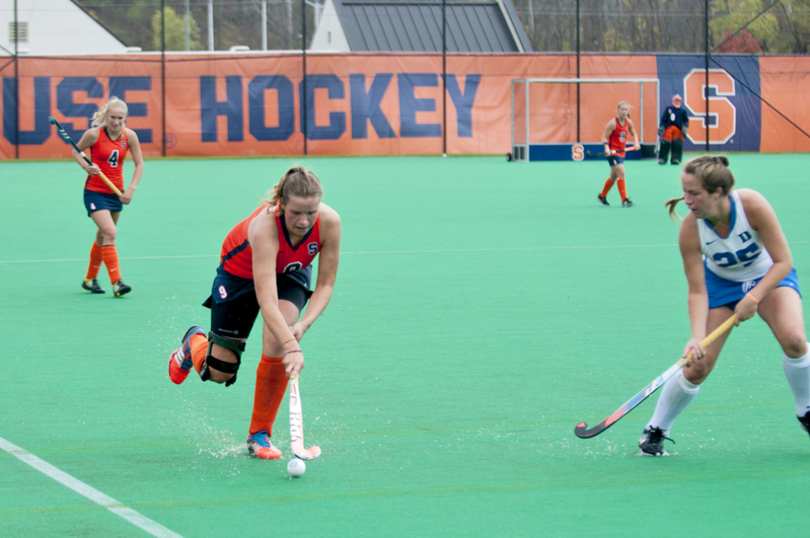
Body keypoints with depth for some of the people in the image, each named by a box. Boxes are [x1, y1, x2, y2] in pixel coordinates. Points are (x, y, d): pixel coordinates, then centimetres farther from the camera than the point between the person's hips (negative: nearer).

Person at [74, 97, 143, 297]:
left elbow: (139, 164, 2)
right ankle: (116, 282, -22)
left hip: (116, 193, 5)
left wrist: (131, 189, -9)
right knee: (110, 232, -20)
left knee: (103, 236, 16)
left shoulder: (129, 136, -6)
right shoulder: (94, 134, -14)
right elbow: (76, 151, 2)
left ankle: (90, 279, 34)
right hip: (95, 192, -4)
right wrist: (86, 167, -17)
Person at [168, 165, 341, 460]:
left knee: (276, 345, -25)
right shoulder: (265, 225, -43)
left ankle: (260, 434, -5)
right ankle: (194, 341, 41)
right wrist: (291, 346, -60)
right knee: (218, 373, 2)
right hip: (240, 273, -2)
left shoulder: (329, 222, -32)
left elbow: (325, 285, -20)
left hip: (291, 274, 2)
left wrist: (303, 325, -35)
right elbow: (266, 300, -50)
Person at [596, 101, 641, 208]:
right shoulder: (613, 123, -15)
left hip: (621, 152, 8)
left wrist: (636, 143, 0)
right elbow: (604, 137, -13)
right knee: (621, 172, -21)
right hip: (612, 152, -8)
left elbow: (634, 134, 19)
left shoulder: (629, 122, 3)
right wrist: (607, 148, -29)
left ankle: (602, 196, 38)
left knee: (614, 177, 19)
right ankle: (624, 200, -21)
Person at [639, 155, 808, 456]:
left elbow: (783, 261, -24)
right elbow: (697, 291, -21)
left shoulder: (752, 205, -33)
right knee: (697, 366, -9)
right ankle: (656, 429, 16)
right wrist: (697, 337, -35)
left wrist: (753, 298, -34)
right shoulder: (690, 230, -28)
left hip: (770, 275, -1)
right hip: (720, 283, 1)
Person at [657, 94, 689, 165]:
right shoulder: (668, 109, 10)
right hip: (668, 128, 0)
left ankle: (676, 159, -2)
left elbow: (686, 120, 12)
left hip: (678, 130, 0)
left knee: (677, 144, -7)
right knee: (665, 143, -8)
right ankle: (662, 158, -3)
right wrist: (661, 127, 3)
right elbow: (663, 119, 9)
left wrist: (685, 127, -3)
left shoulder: (682, 111, 10)